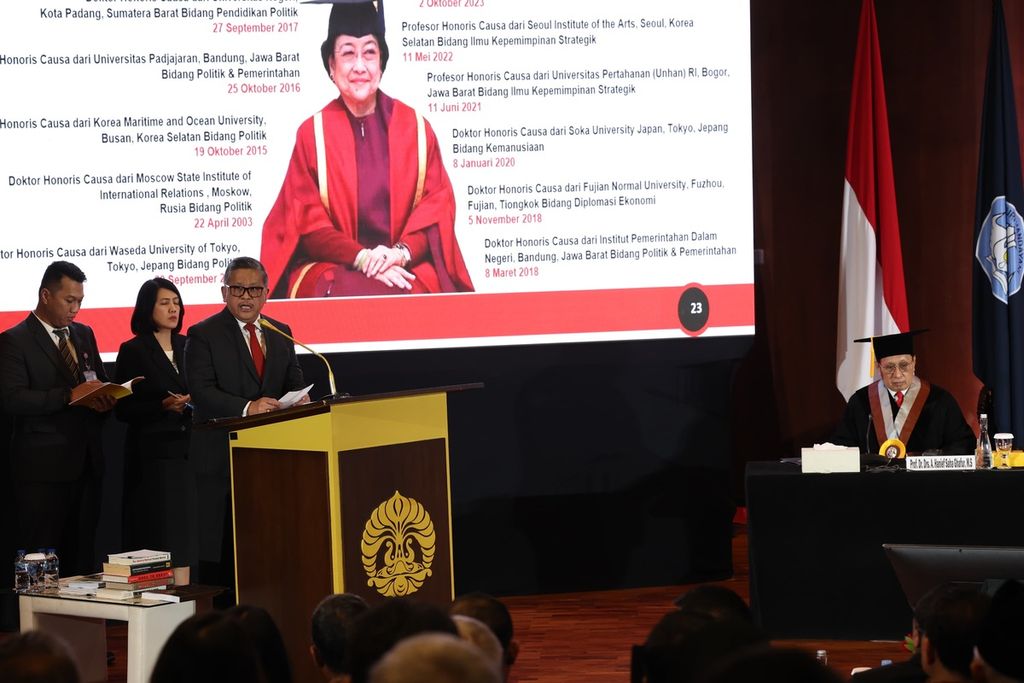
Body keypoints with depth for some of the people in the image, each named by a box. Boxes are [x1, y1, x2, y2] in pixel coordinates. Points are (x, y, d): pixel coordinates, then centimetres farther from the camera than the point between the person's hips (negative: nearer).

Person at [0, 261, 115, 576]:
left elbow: (101, 383, 24)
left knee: (82, 553, 6)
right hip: (43, 467, -6)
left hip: (86, 463, 6)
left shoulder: (84, 334, 17)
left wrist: (104, 399, -2)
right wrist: (70, 396, -22)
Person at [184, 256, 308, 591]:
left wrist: (300, 400, -10)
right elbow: (201, 392, -13)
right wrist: (247, 408, -27)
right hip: (222, 459, -5)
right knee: (221, 547, -3)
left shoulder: (281, 334, 15)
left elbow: (294, 383, 15)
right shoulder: (203, 335, -2)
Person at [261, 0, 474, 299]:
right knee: (353, 294, -33)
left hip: (408, 268, 0)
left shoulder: (416, 128, 11)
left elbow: (438, 204, 7)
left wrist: (401, 252, -13)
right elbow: (308, 220, 2)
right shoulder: (313, 134, 7)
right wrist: (362, 258, -15)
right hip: (333, 269, 0)